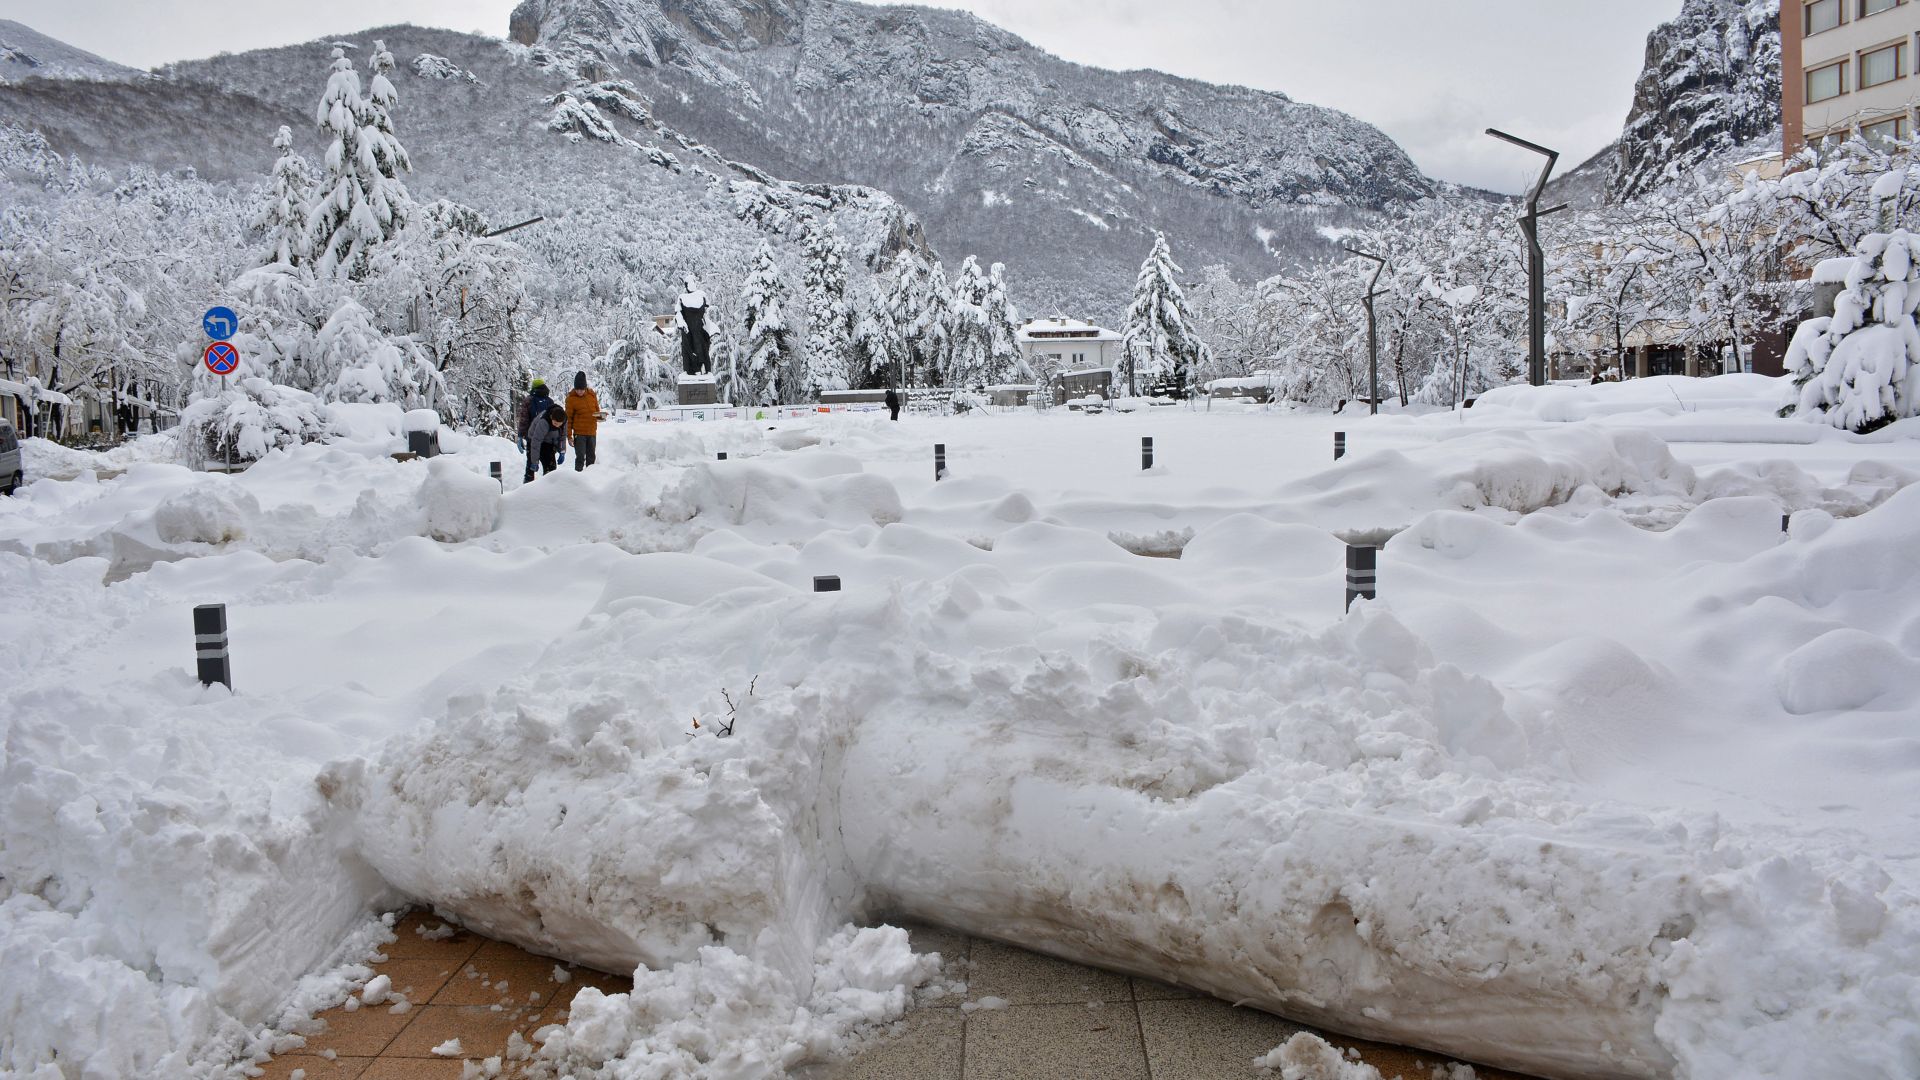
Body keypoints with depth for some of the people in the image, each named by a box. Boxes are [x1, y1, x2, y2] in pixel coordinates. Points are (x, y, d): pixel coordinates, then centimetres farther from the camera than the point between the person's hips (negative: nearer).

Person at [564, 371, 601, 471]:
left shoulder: (592, 395, 4)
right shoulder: (571, 398, -6)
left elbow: (597, 410, 17)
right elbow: (568, 418, -2)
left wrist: (599, 416, -8)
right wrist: (569, 435, -6)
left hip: (592, 432, 4)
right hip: (579, 433, -4)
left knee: (591, 457, 11)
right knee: (580, 457, -8)